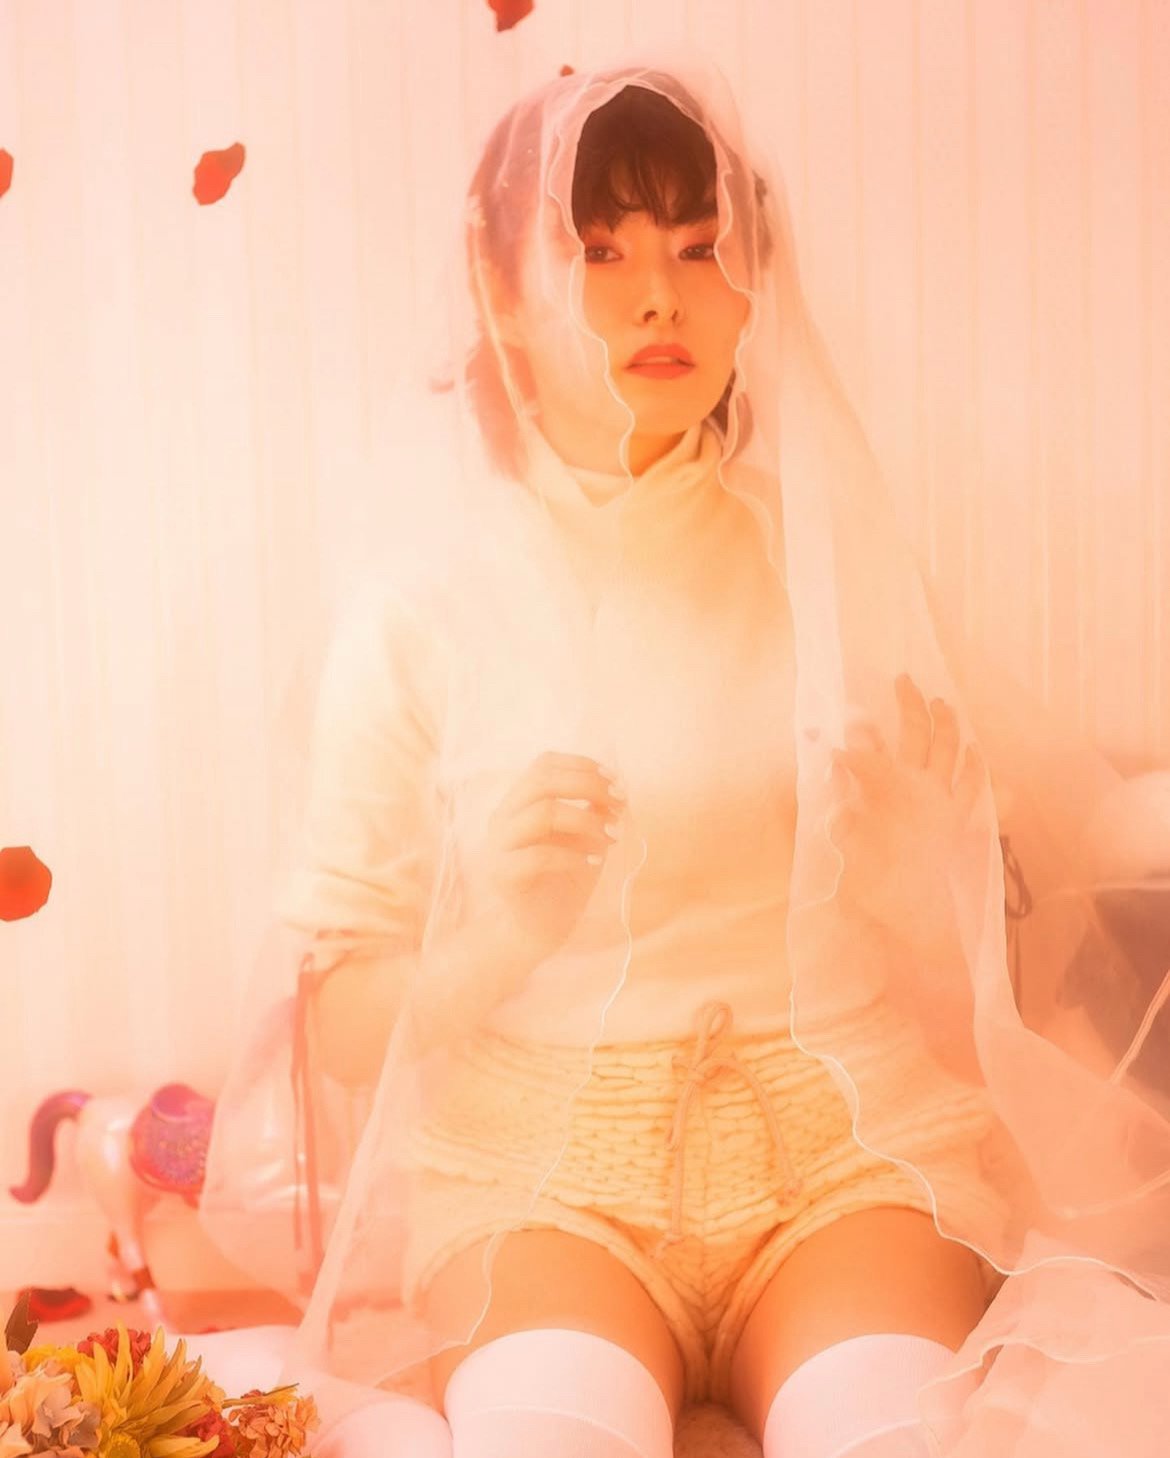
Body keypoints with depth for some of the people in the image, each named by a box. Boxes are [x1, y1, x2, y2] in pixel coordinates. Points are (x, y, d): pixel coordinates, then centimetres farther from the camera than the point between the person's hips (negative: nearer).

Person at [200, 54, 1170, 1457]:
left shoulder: (827, 553, 6)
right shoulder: (417, 602, 0)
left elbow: (989, 946, 8)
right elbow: (330, 1019, 0)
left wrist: (914, 853, -13)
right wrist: (496, 941, -20)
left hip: (841, 1119, 2)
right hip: (531, 1144, -1)